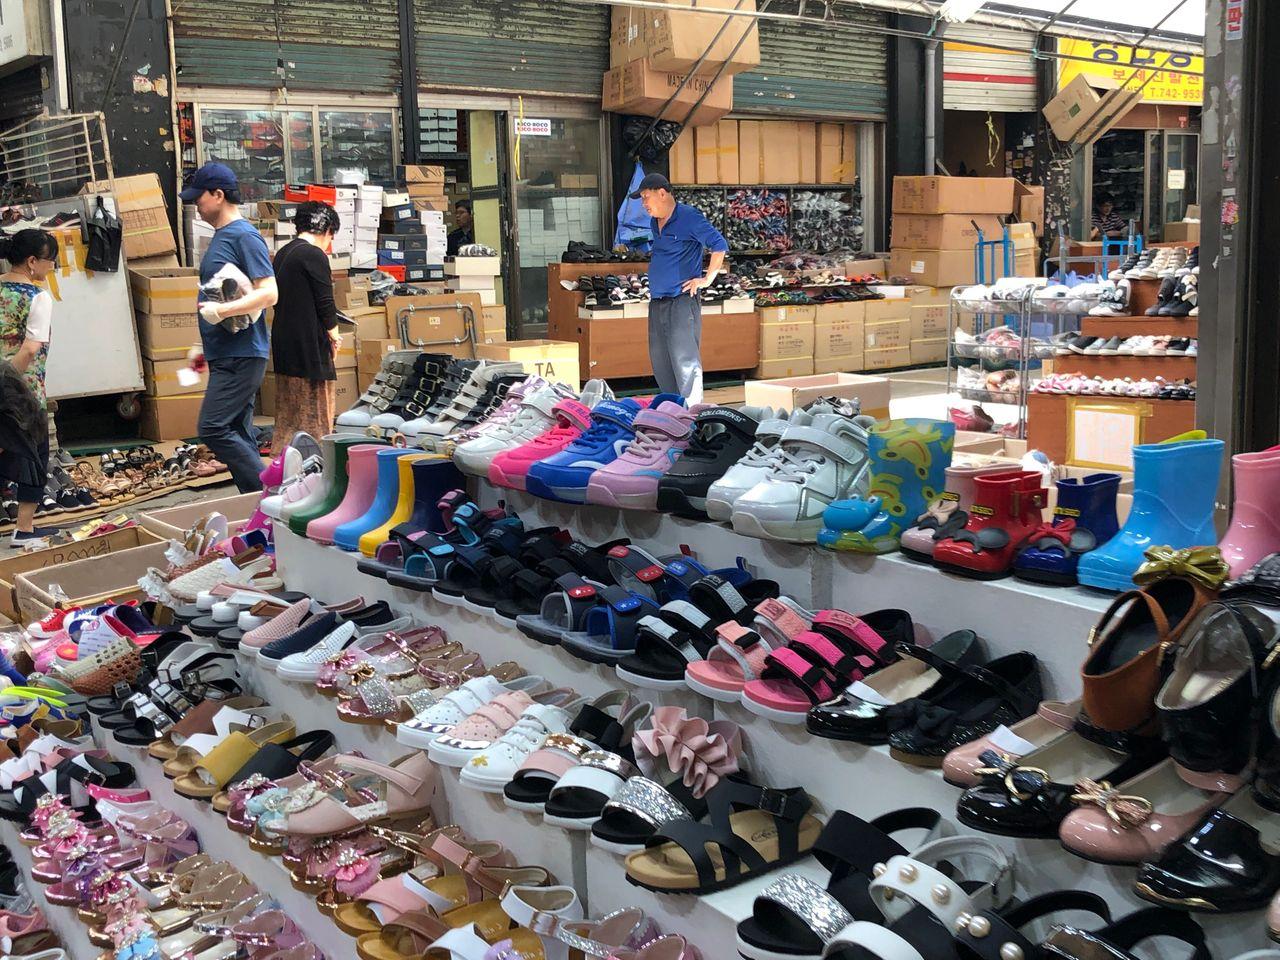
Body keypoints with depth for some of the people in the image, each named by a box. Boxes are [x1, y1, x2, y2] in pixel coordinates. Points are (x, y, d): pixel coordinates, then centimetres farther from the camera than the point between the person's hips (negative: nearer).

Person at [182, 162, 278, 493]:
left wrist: (221, 310, -26)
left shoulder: (244, 236, -11)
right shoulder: (220, 236, 19)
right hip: (224, 354, 10)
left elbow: (268, 293, -19)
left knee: (213, 429, -15)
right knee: (238, 434, 9)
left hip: (241, 355, -10)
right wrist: (205, 347, 24)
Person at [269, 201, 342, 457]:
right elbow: (326, 304, -15)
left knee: (288, 414, 15)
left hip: (283, 345, 9)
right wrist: (334, 335, 1)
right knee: (315, 411, 0)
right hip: (309, 347, -9)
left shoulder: (283, 253, 13)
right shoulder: (314, 256, -14)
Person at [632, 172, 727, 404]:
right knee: (660, 362, 11)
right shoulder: (655, 222, 16)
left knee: (684, 361, -9)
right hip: (657, 302, 9)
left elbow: (719, 245, -16)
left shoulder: (689, 218, -10)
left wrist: (707, 279, -13)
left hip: (681, 300, -9)